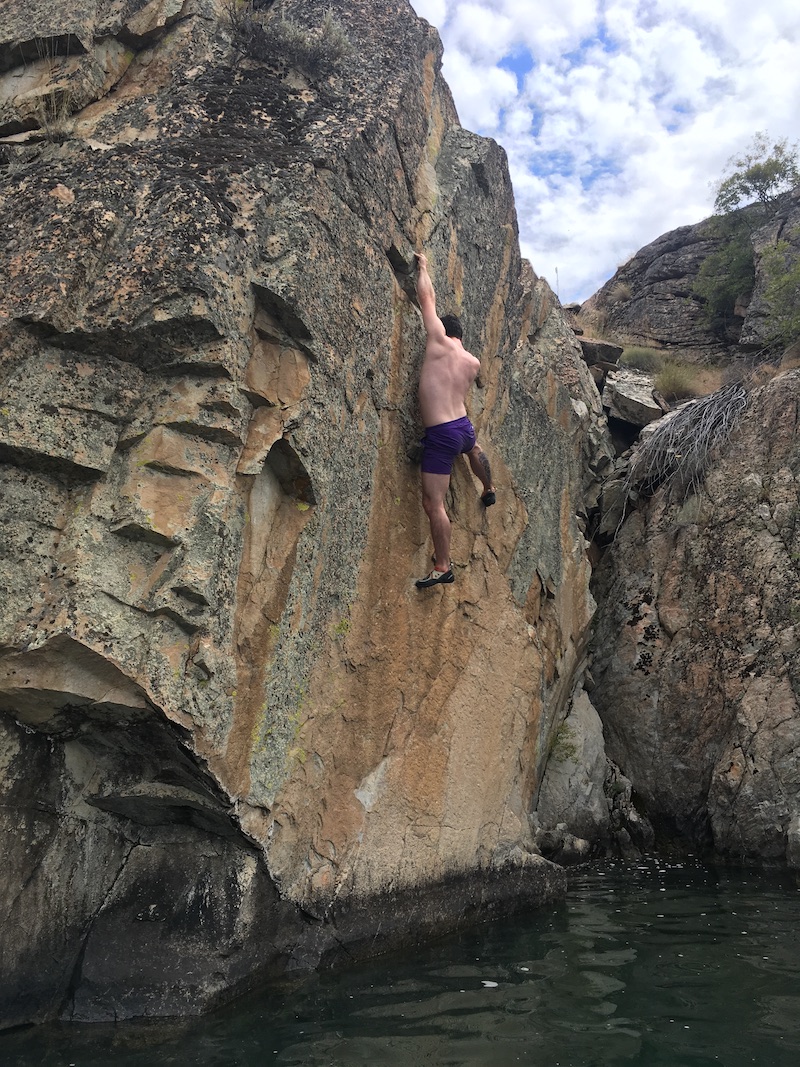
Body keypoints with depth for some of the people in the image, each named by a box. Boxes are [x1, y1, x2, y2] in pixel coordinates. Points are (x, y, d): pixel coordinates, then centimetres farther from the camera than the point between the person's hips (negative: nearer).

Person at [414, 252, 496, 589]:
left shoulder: (439, 342, -6)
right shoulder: (473, 363, 8)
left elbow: (427, 298, 3)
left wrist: (423, 267, 19)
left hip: (440, 434, -7)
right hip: (464, 425, 7)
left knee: (433, 503, -3)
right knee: (474, 448, 44)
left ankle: (443, 568, -2)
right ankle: (489, 491, 66)